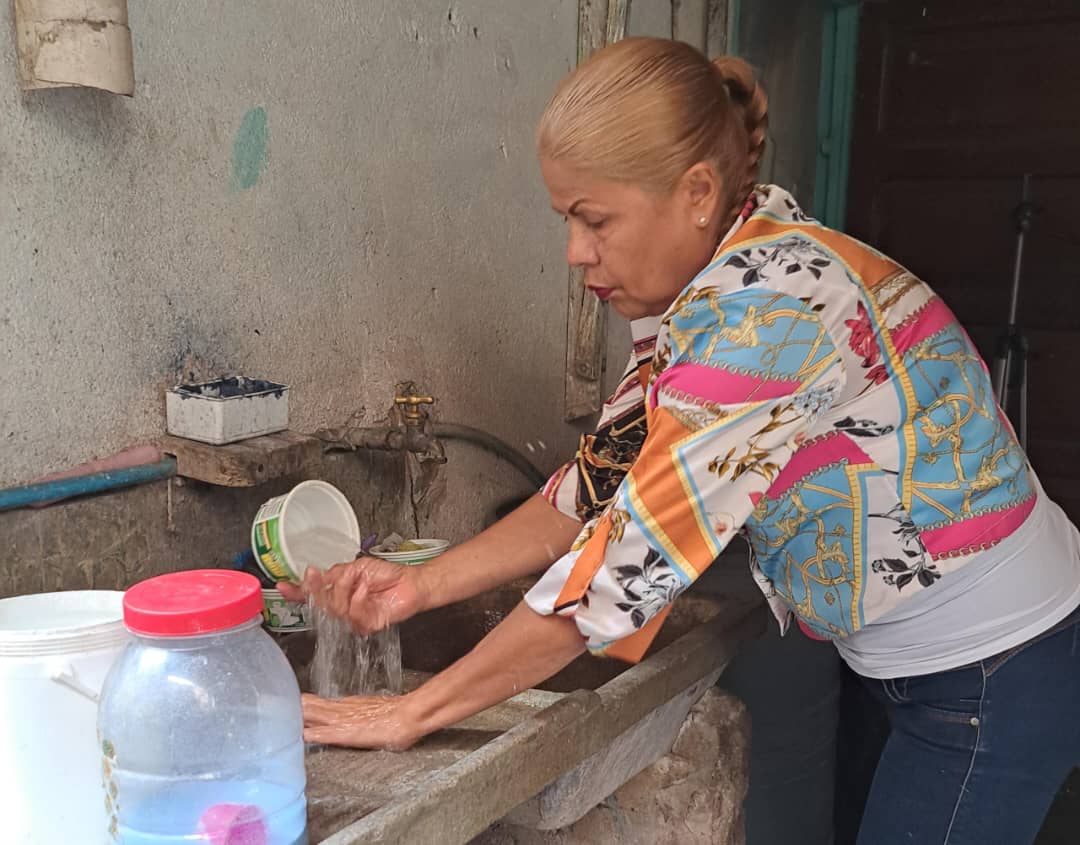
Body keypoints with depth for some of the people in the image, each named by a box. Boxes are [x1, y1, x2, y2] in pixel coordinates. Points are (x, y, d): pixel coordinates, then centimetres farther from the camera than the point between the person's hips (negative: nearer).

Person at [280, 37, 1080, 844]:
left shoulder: (774, 301, -29)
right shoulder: (698, 301, -1)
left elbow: (638, 546, -30)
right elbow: (604, 484, -1)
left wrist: (415, 712, -24)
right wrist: (420, 585, -11)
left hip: (998, 677, -8)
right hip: (924, 665, 8)